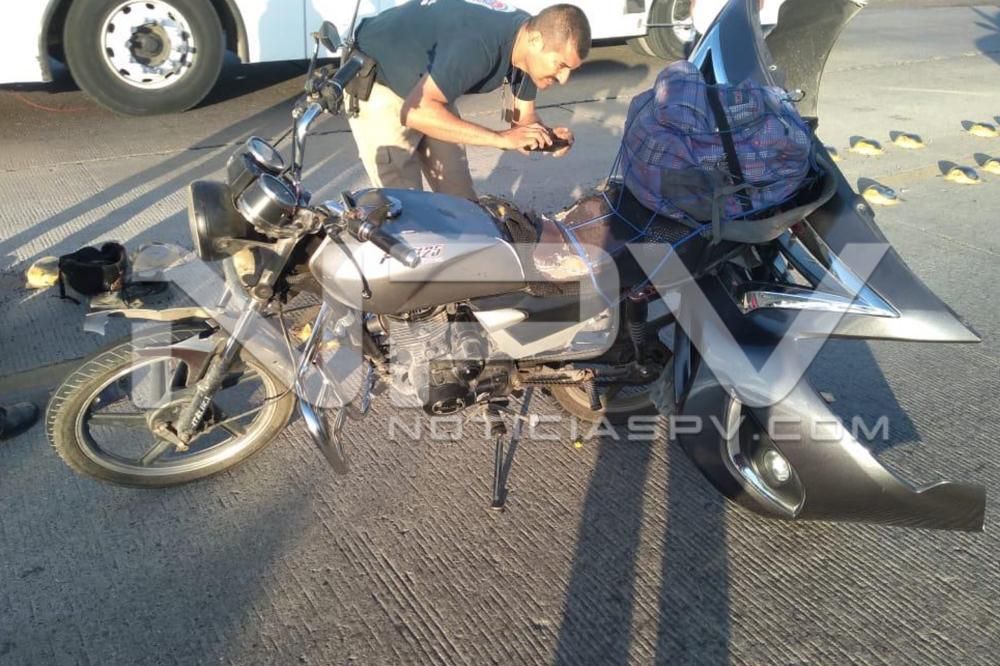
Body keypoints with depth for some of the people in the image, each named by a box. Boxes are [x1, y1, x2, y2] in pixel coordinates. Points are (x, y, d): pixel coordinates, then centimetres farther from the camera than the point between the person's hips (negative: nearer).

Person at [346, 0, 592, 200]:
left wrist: (547, 135, -23)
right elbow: (415, 112, -44)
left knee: (460, 197, 8)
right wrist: (502, 138, -42)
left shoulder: (527, 48, -13)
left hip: (426, 85, 8)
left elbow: (524, 117, 0)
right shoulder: (480, 44, -38)